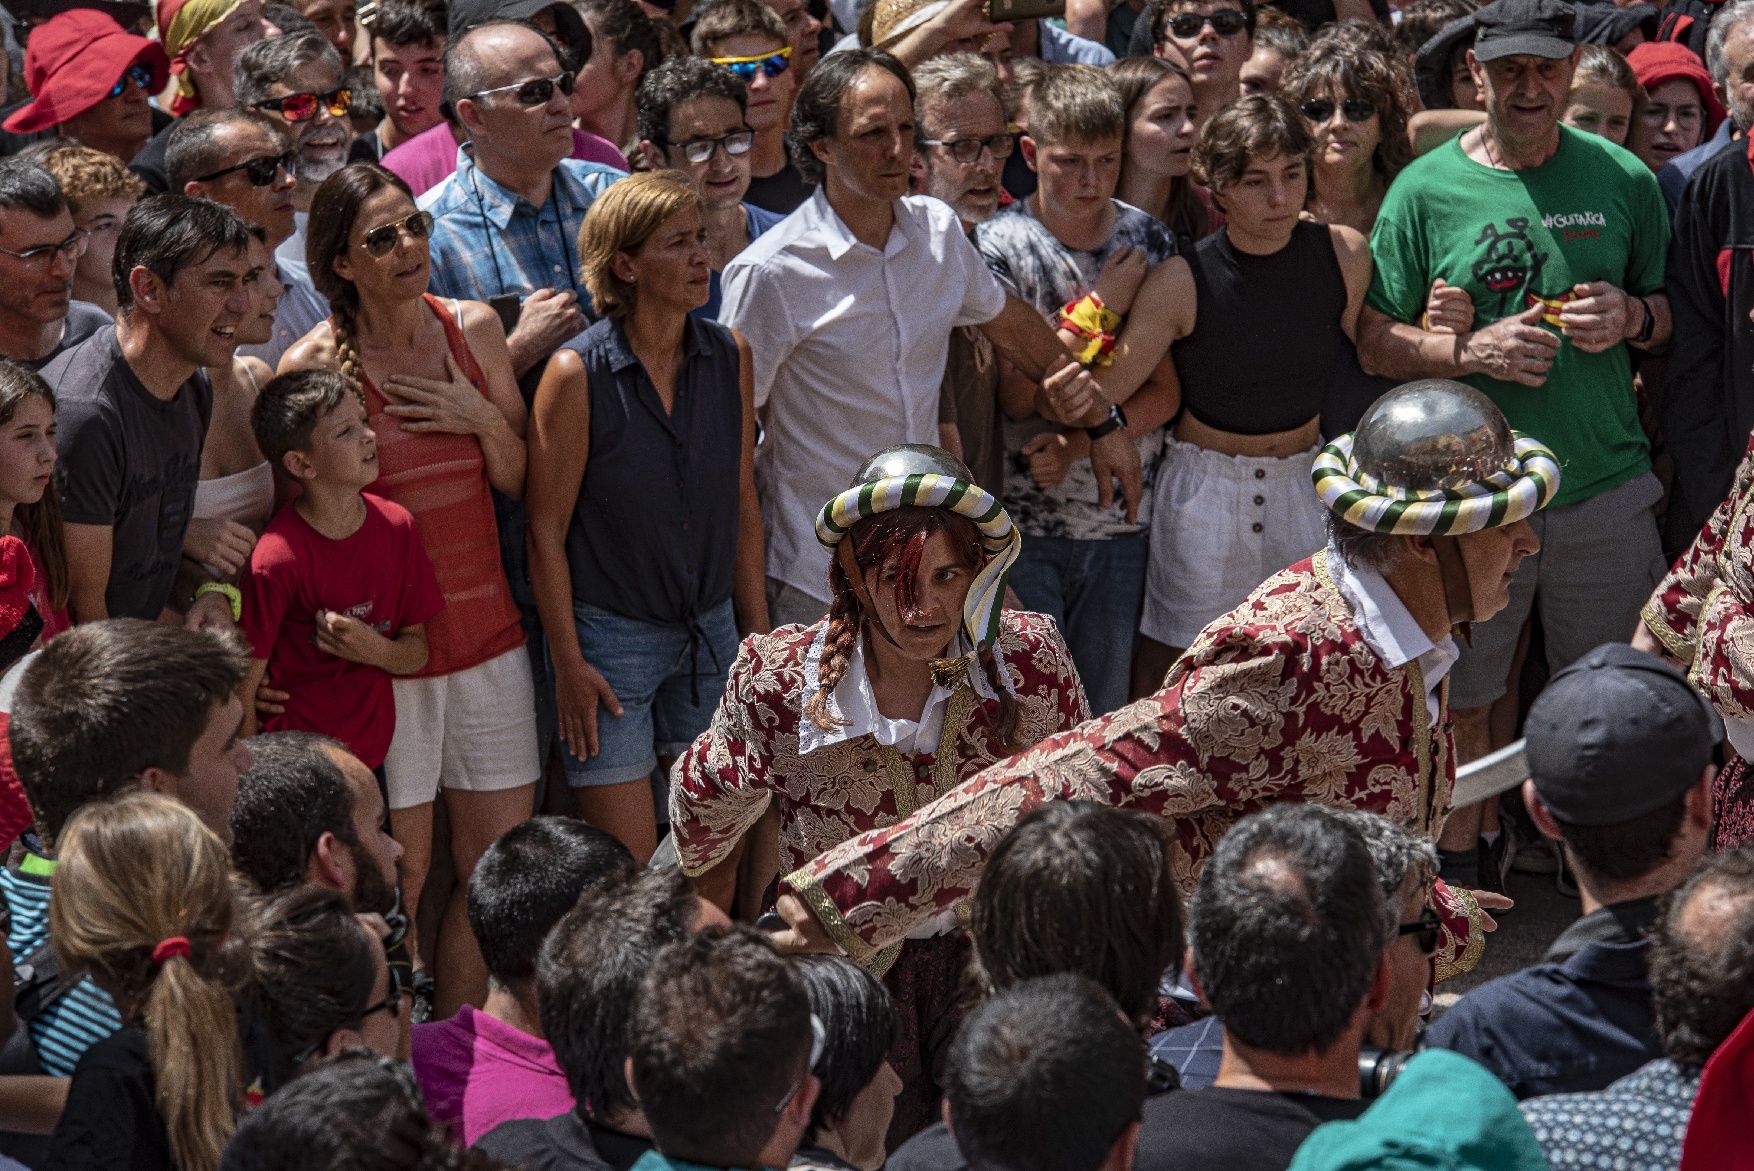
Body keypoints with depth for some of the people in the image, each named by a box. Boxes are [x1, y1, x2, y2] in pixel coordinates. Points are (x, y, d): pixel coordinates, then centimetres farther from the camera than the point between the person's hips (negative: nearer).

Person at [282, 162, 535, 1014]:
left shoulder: (473, 329, 5)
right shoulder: (316, 365, -10)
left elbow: (523, 482, 10)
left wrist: (484, 419, -8)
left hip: (487, 633, 5)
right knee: (401, 881, 0)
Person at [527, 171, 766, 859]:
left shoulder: (729, 357, 3)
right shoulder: (578, 373, -12)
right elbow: (546, 529, -8)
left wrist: (758, 633, 11)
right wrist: (569, 664, -10)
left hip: (711, 633, 5)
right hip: (610, 637, -5)